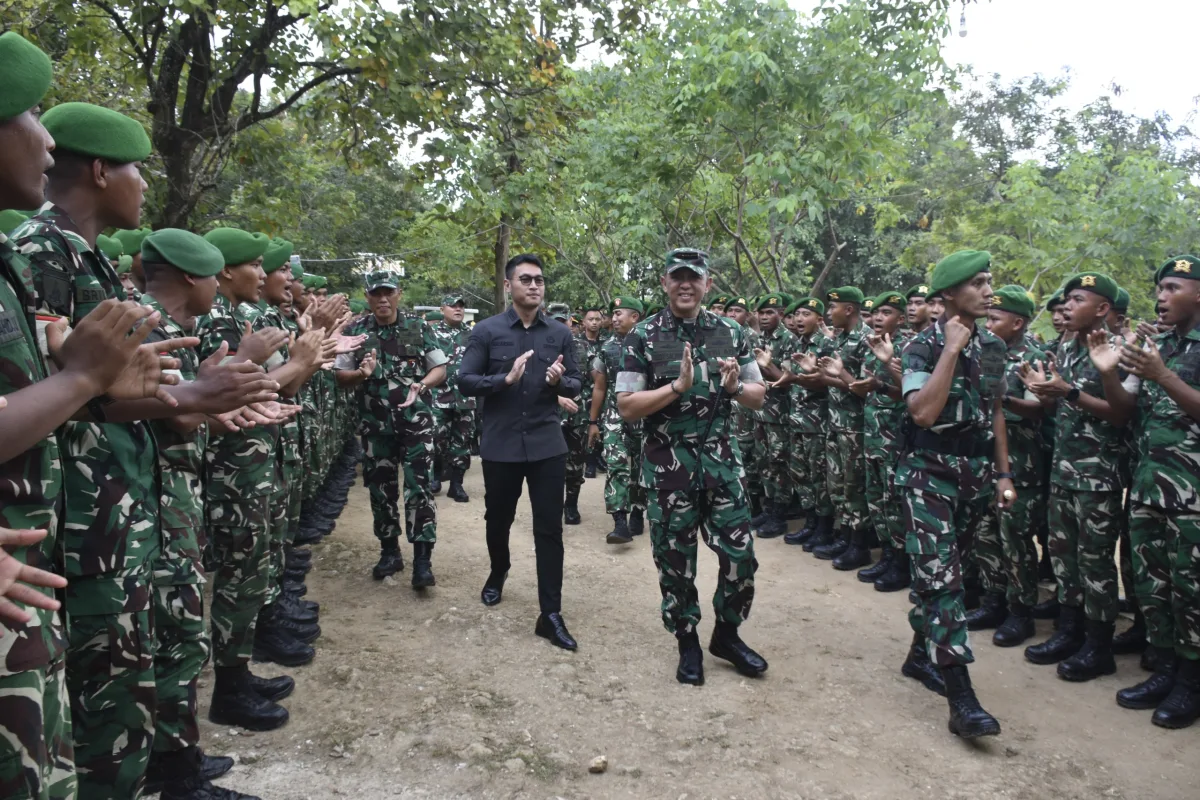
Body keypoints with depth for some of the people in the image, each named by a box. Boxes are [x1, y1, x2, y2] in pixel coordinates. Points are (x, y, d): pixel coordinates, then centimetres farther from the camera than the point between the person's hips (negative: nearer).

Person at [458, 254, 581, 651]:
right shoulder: (486, 331, -3)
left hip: (547, 444, 1)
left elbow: (577, 384, 6)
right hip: (501, 444, 0)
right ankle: (498, 572, 48)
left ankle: (550, 614, 8)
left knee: (549, 528, 0)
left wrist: (559, 381, -16)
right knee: (498, 519, 18)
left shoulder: (560, 333, 3)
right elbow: (465, 381, -6)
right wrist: (506, 378, -21)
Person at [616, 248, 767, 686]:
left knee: (740, 555, 4)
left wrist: (734, 387, -13)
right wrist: (678, 386, -21)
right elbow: (627, 407, -10)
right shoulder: (643, 337, -5)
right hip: (668, 465, -2)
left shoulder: (731, 333, 4)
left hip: (721, 461, 3)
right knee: (675, 561, 7)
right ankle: (687, 642, 27)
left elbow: (758, 396, 9)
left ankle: (727, 634, 28)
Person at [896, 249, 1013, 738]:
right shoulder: (924, 346, -10)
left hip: (977, 472, 7)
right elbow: (923, 412, -25)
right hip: (930, 472, -6)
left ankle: (920, 654, 30)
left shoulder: (993, 346, 9)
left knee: (945, 570, 14)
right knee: (940, 577, -10)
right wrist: (951, 349, -22)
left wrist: (1003, 474, 12)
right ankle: (961, 698, -11)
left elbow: (994, 413, 16)